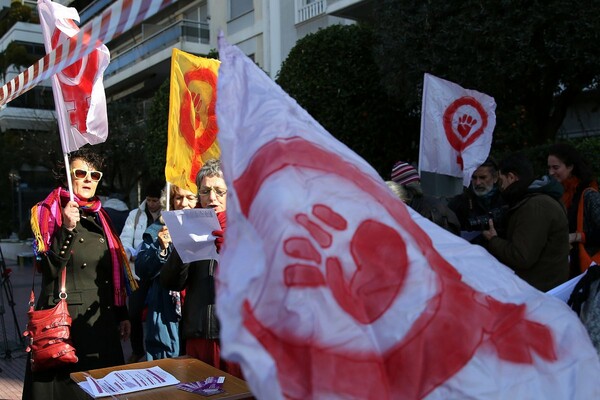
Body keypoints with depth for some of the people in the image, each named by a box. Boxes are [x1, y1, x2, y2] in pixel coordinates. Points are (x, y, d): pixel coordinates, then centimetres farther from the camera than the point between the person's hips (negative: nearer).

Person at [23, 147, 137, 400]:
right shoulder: (48, 213, -4)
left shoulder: (100, 217, 12)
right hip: (66, 320, -5)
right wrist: (67, 228, -28)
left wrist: (122, 314, 13)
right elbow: (50, 268, -17)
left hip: (103, 320, 5)